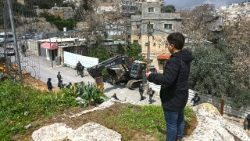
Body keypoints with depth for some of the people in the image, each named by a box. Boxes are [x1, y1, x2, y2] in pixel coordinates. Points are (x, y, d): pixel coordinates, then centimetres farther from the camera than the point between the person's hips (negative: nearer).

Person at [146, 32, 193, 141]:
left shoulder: (174, 61, -30)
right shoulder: (185, 58, 2)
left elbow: (166, 80, -35)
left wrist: (151, 76, -21)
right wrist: (161, 73, 12)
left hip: (172, 98, -10)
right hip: (181, 95, 10)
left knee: (171, 124, 8)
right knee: (179, 119, 26)